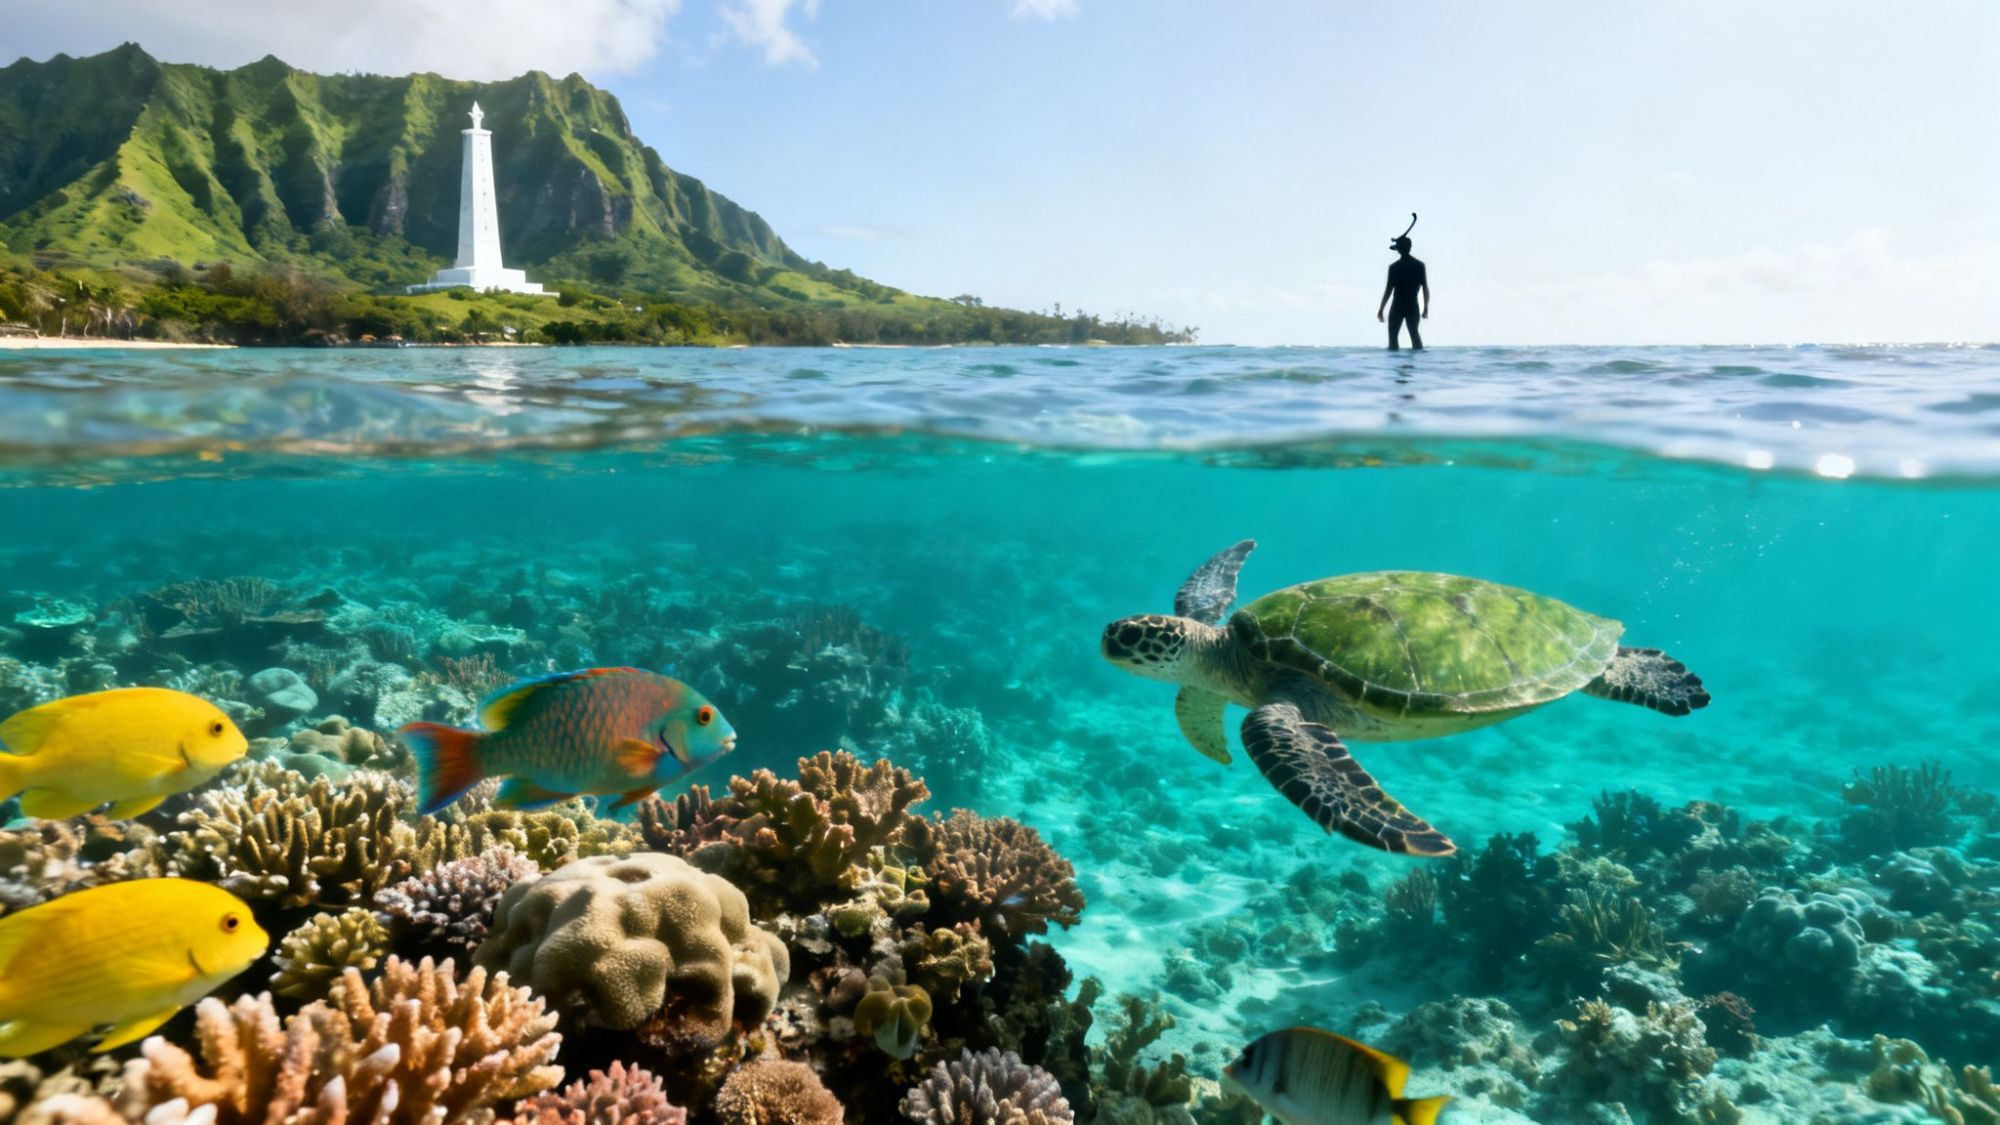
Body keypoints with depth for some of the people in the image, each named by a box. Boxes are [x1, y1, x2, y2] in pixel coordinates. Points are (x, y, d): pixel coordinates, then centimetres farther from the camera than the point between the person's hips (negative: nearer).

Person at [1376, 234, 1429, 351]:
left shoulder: (1394, 267, -7)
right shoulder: (1419, 265, 1)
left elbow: (1389, 290, -7)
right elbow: (1425, 288, 0)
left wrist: (1381, 309, -1)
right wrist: (1426, 307, 8)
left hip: (1398, 306, -3)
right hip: (1413, 306, 3)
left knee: (1393, 335, 5)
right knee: (1414, 333, 14)